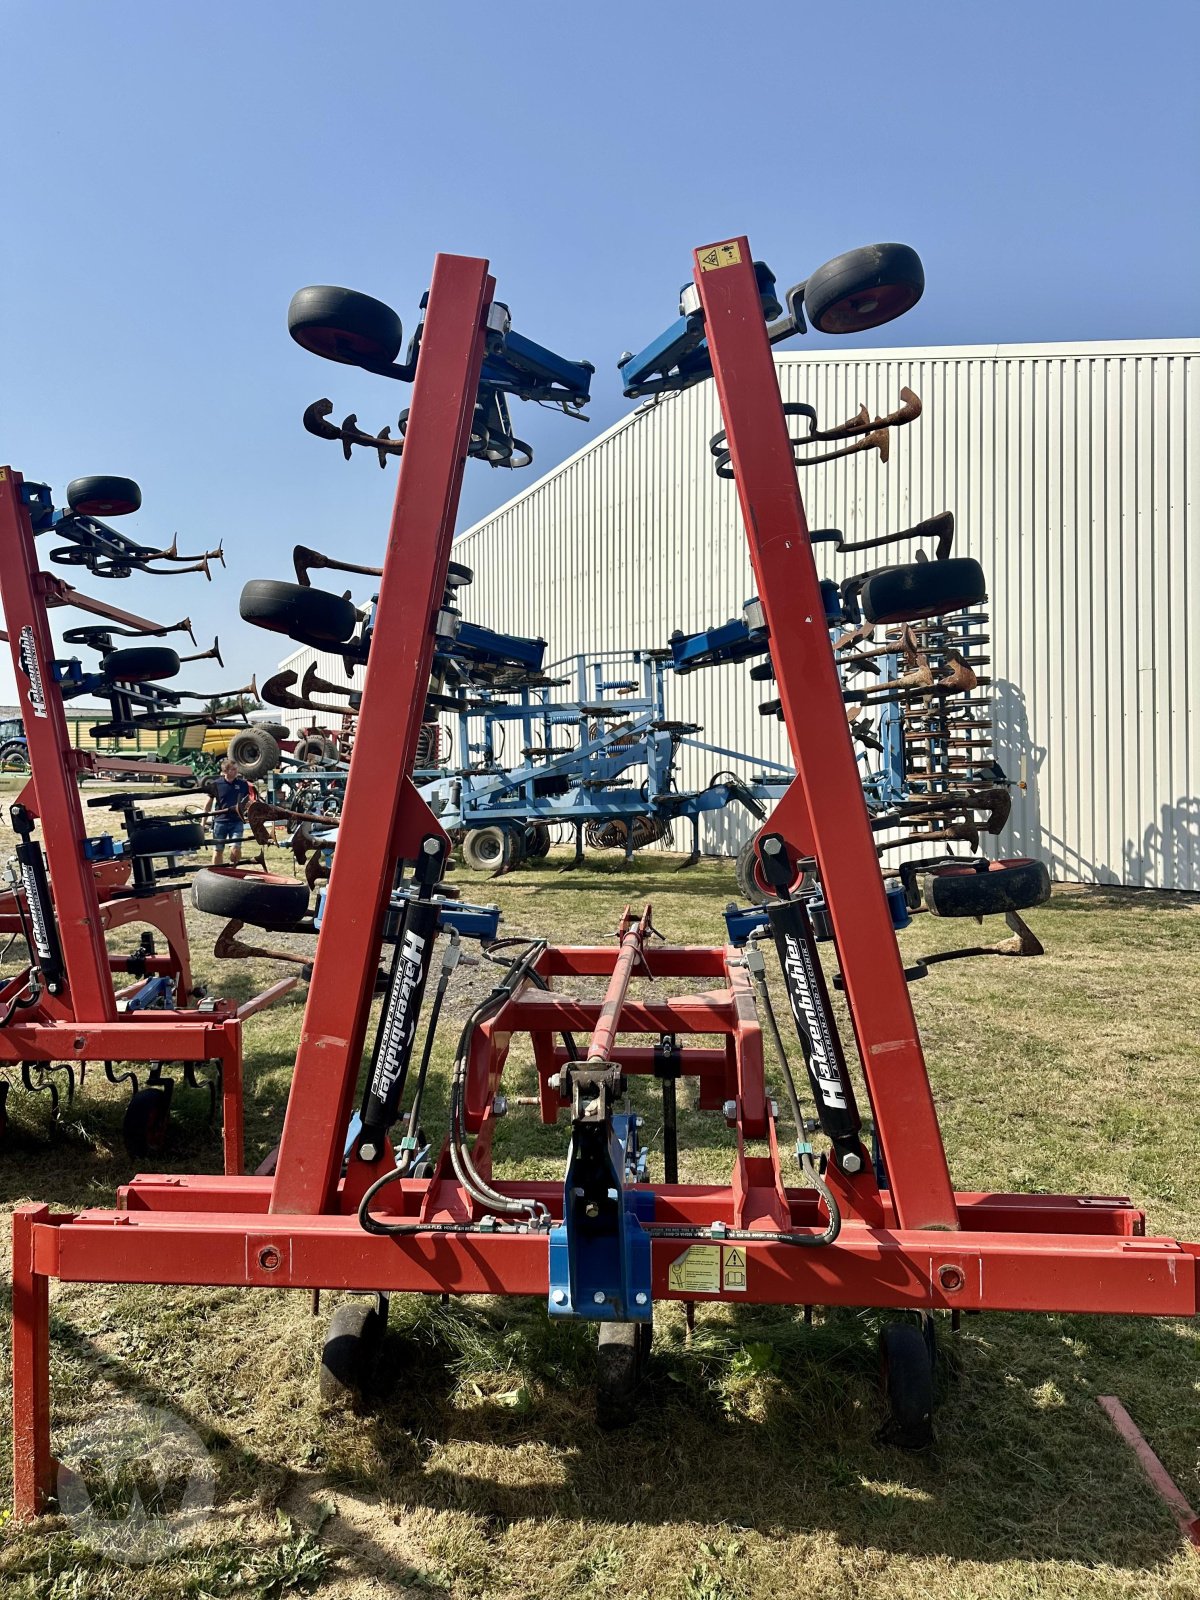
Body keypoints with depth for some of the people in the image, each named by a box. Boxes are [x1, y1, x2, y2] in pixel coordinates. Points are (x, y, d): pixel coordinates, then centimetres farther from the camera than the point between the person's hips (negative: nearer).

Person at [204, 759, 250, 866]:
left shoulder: (243, 784, 1)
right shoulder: (216, 784, -2)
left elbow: (248, 801, 15)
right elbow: (209, 803, 5)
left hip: (237, 821, 0)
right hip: (220, 821, 0)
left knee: (236, 847, -11)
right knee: (218, 850, 6)